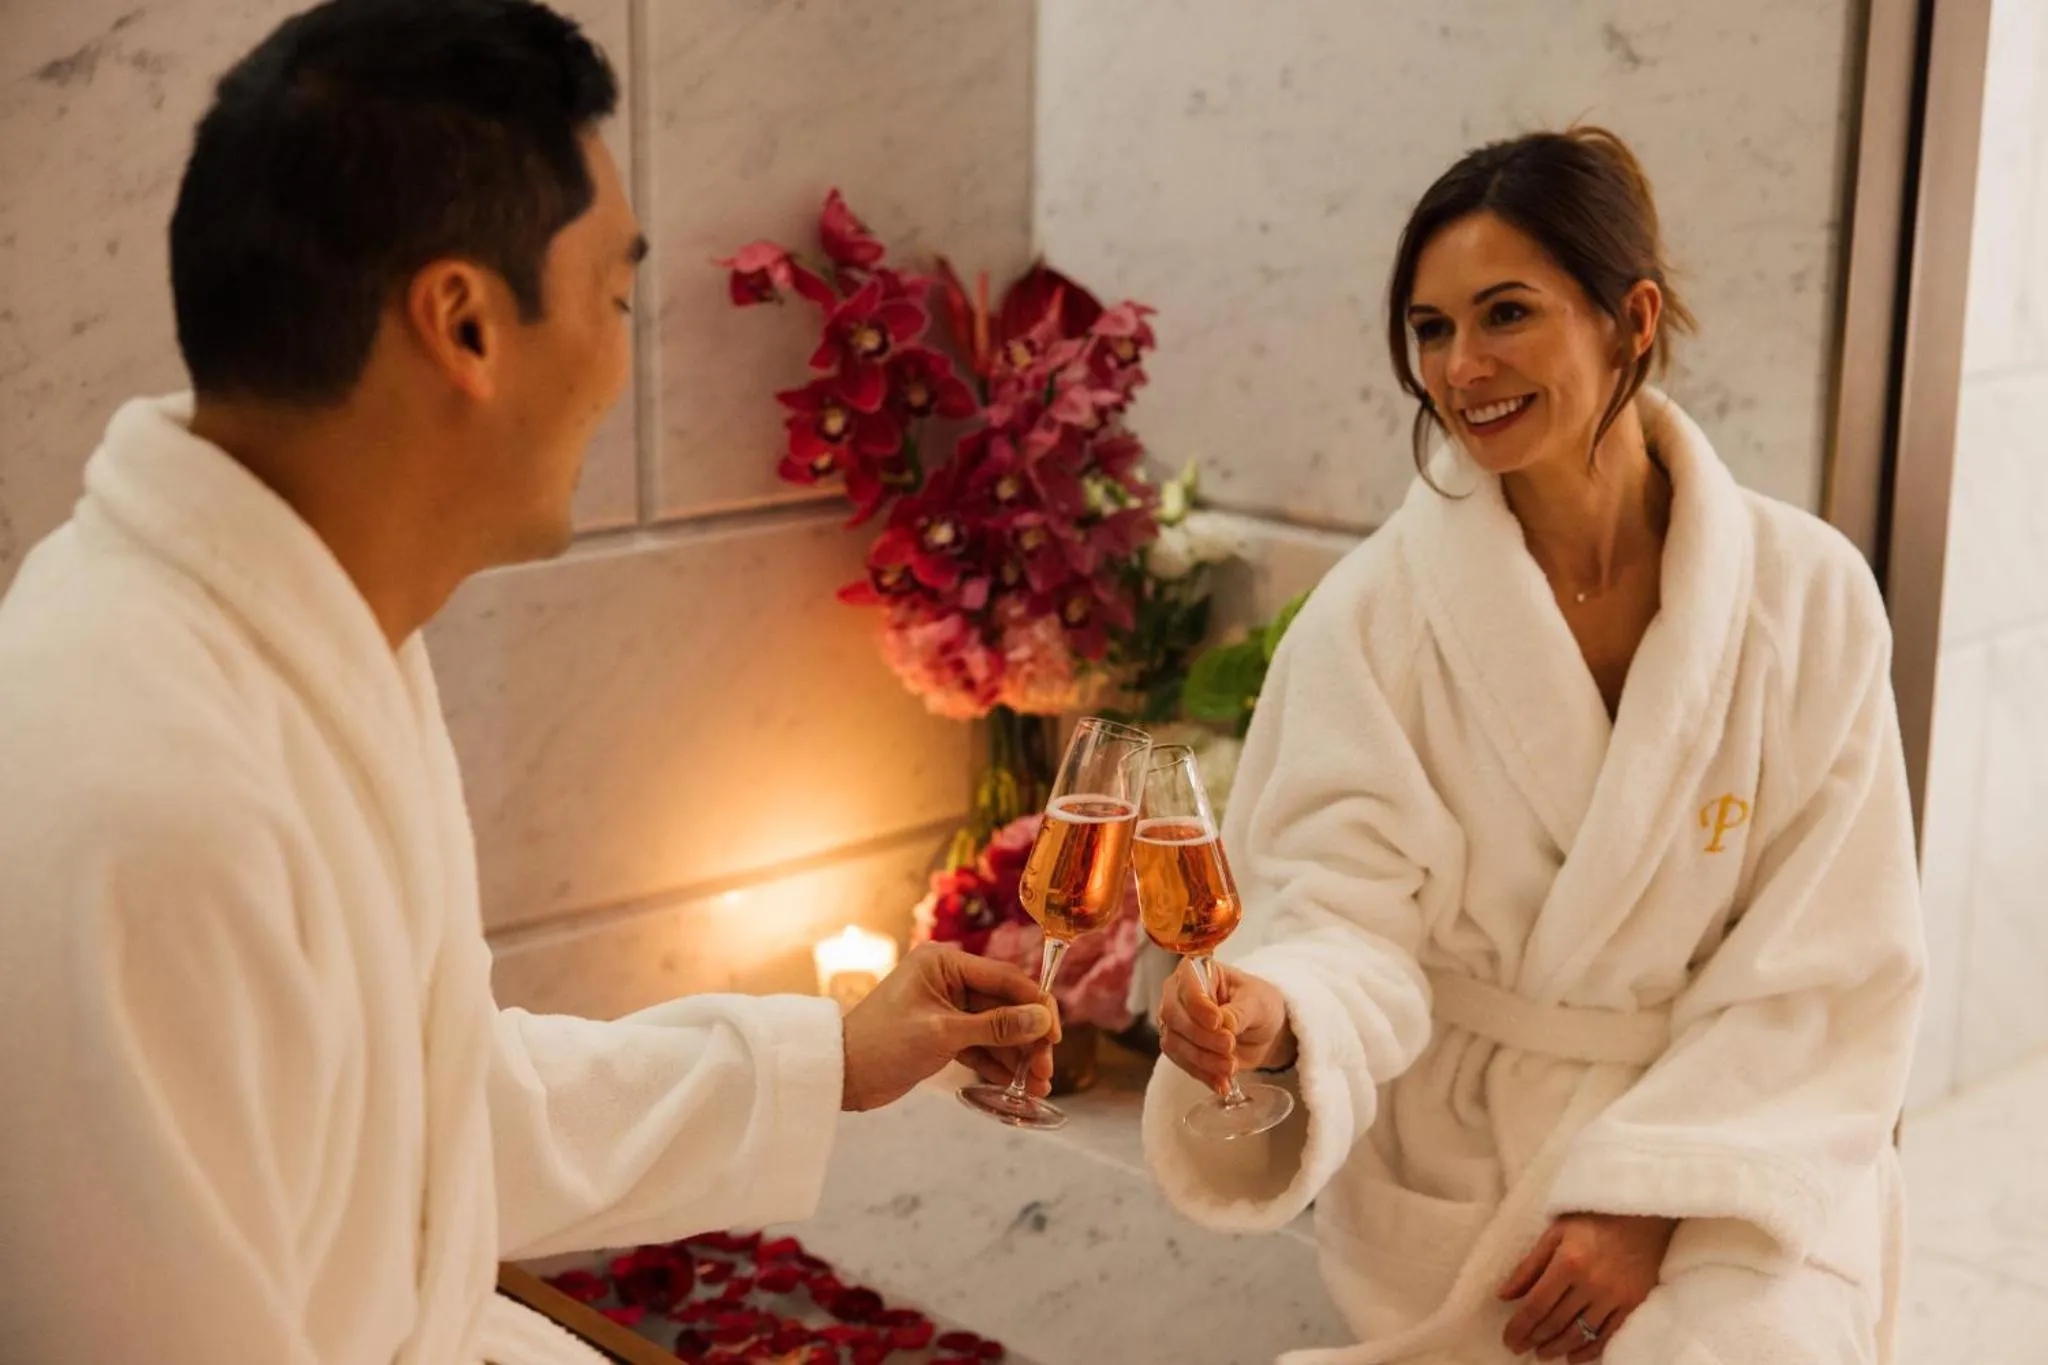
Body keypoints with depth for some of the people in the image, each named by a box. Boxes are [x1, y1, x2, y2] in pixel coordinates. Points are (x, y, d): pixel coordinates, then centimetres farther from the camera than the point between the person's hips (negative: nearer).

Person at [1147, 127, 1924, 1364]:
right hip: (1450, 1160, 0)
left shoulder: (1808, 595, -7)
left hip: (1728, 1140, 0)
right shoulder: (1377, 611, -9)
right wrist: (1280, 1018, -36)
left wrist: (1650, 1196, -15)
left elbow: (1829, 970, -5)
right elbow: (1347, 913, -13)